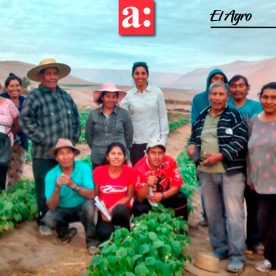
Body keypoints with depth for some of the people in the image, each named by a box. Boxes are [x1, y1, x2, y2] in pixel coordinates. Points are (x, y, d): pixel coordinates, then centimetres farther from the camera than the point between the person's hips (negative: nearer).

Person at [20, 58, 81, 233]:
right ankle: (44, 221, 21)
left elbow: (75, 119, 16)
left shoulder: (65, 95, 12)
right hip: (44, 153, -5)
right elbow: (25, 121, -14)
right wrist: (44, 139, -16)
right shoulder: (35, 96, -7)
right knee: (45, 189, 4)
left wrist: (74, 139, 5)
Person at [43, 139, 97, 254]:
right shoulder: (51, 175, -15)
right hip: (62, 210, 2)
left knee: (89, 204, -34)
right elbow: (51, 207, -18)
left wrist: (73, 185, -38)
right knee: (48, 219, -28)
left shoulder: (84, 168, -18)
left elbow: (91, 195, -25)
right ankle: (64, 231, 9)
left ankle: (91, 240, -12)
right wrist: (58, 188, -34)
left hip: (81, 208, -1)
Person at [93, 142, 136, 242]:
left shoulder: (130, 172, -9)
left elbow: (129, 196, -3)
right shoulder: (98, 171, -8)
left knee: (120, 210, -36)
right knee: (105, 234, -29)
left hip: (122, 210, 0)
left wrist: (113, 208, -17)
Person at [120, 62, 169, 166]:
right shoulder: (128, 96, 1)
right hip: (136, 142, 1)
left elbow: (163, 117, 2)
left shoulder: (157, 92, 0)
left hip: (154, 140, -1)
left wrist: (163, 139, -1)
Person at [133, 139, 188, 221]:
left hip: (165, 194, 2)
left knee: (181, 198, -24)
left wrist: (162, 195, -31)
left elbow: (176, 186, -14)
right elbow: (140, 198, -24)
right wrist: (148, 185, -43)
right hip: (147, 198, -2)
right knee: (139, 208, -31)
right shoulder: (140, 168, -26)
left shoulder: (170, 162, -21)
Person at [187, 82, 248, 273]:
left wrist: (220, 156, -19)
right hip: (206, 173, 5)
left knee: (234, 214, -6)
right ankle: (220, 249, 26)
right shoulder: (201, 117, 14)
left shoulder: (234, 116, -2)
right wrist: (191, 146, 1)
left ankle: (237, 256, 3)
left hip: (231, 172, -5)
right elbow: (194, 137, 24)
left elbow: (241, 140, -11)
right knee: (213, 213, 12)